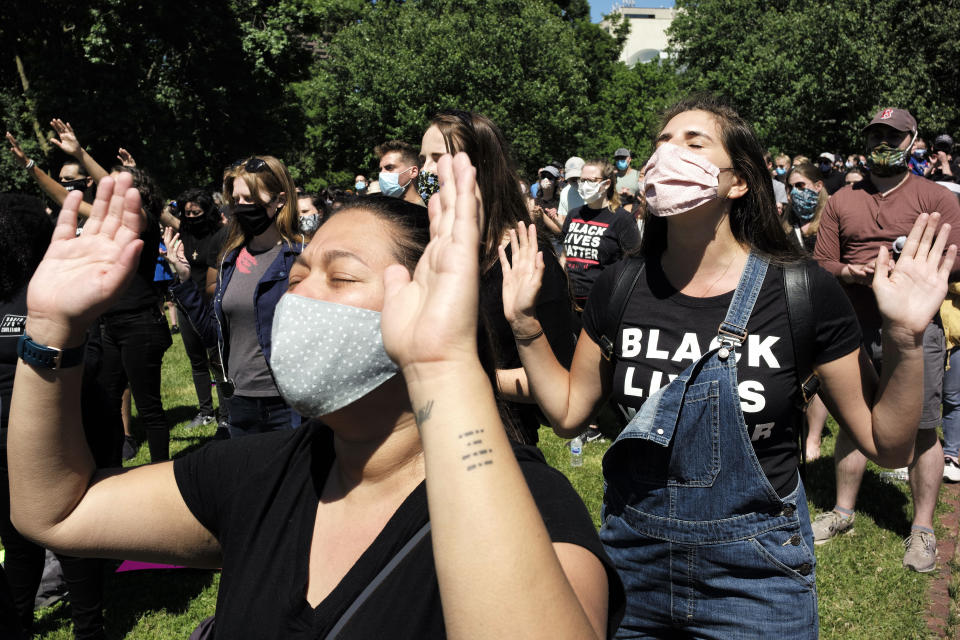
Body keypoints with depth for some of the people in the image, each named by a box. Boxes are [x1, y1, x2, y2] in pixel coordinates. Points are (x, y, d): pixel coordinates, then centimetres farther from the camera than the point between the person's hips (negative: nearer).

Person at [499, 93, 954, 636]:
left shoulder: (802, 292, -13)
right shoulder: (620, 288, -6)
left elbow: (888, 446, -7)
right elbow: (569, 413, 3)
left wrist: (906, 340, -21)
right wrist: (525, 324, -6)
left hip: (755, 572, -2)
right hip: (631, 556, 3)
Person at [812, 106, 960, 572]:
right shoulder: (842, 201, 12)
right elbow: (820, 263, 9)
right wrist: (850, 272, -11)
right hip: (854, 328, 3)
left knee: (921, 429, -1)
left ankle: (922, 529, 13)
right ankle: (843, 512, 26)